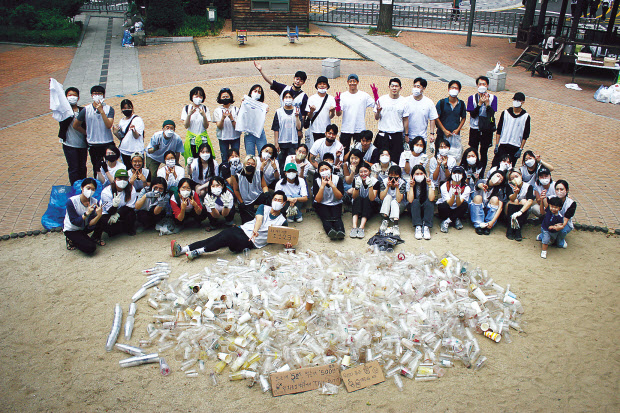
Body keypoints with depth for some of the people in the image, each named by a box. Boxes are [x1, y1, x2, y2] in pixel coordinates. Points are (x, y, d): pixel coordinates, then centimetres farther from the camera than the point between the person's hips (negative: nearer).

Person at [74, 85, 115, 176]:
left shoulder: (109, 109, -1)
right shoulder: (86, 110, 1)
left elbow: (109, 125, -16)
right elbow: (75, 125, 12)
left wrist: (101, 111, -20)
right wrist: (87, 133, 10)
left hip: (108, 144, -1)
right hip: (93, 145, 1)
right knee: (97, 170, 8)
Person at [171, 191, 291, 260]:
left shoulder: (282, 221, 8)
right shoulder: (264, 208, 14)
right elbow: (259, 219, -4)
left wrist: (286, 243, -19)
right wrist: (255, 230, -27)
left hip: (251, 242, -4)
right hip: (242, 230, 4)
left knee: (228, 236, -31)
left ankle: (199, 251, -30)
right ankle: (182, 249, -22)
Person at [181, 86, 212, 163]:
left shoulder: (205, 109, 4)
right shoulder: (186, 108, 3)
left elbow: (206, 126, -3)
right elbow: (186, 126, -5)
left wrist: (204, 115, -19)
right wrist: (189, 114, -20)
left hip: (203, 139, 0)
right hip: (191, 139, 0)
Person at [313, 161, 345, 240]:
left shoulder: (337, 179, -4)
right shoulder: (317, 181, -6)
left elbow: (339, 197, -8)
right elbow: (318, 200, -12)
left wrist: (332, 185, -21)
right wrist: (322, 186, -22)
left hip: (335, 204, 1)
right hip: (321, 205, -1)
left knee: (336, 217, -29)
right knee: (326, 218, -30)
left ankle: (340, 231, -55)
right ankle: (330, 231, -57)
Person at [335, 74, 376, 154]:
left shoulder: (364, 95, 3)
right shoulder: (343, 96, 2)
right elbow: (338, 114, -4)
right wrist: (337, 102, -20)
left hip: (360, 129, 0)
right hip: (345, 130, 0)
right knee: (344, 151, 6)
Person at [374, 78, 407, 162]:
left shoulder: (404, 102, 4)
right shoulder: (382, 99, 3)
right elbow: (376, 118, 5)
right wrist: (378, 111, -17)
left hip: (397, 135, 0)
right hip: (383, 134, 0)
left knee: (396, 158, 0)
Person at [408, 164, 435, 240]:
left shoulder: (430, 183, -11)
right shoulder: (410, 184, -10)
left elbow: (431, 199, -27)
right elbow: (410, 200, -24)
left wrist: (429, 185, -26)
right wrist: (412, 186, -24)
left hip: (426, 209, 0)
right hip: (414, 209, 0)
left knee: (429, 202, -31)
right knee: (416, 202, -31)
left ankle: (426, 227, -33)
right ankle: (418, 227, -37)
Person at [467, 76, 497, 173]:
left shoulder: (493, 98, -1)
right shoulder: (472, 98, -2)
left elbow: (492, 114, -11)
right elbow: (472, 114, -12)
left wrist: (487, 103, -22)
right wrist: (480, 103, -22)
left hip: (487, 129, 0)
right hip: (475, 129, 0)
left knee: (484, 152, 8)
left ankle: (481, 173, 18)